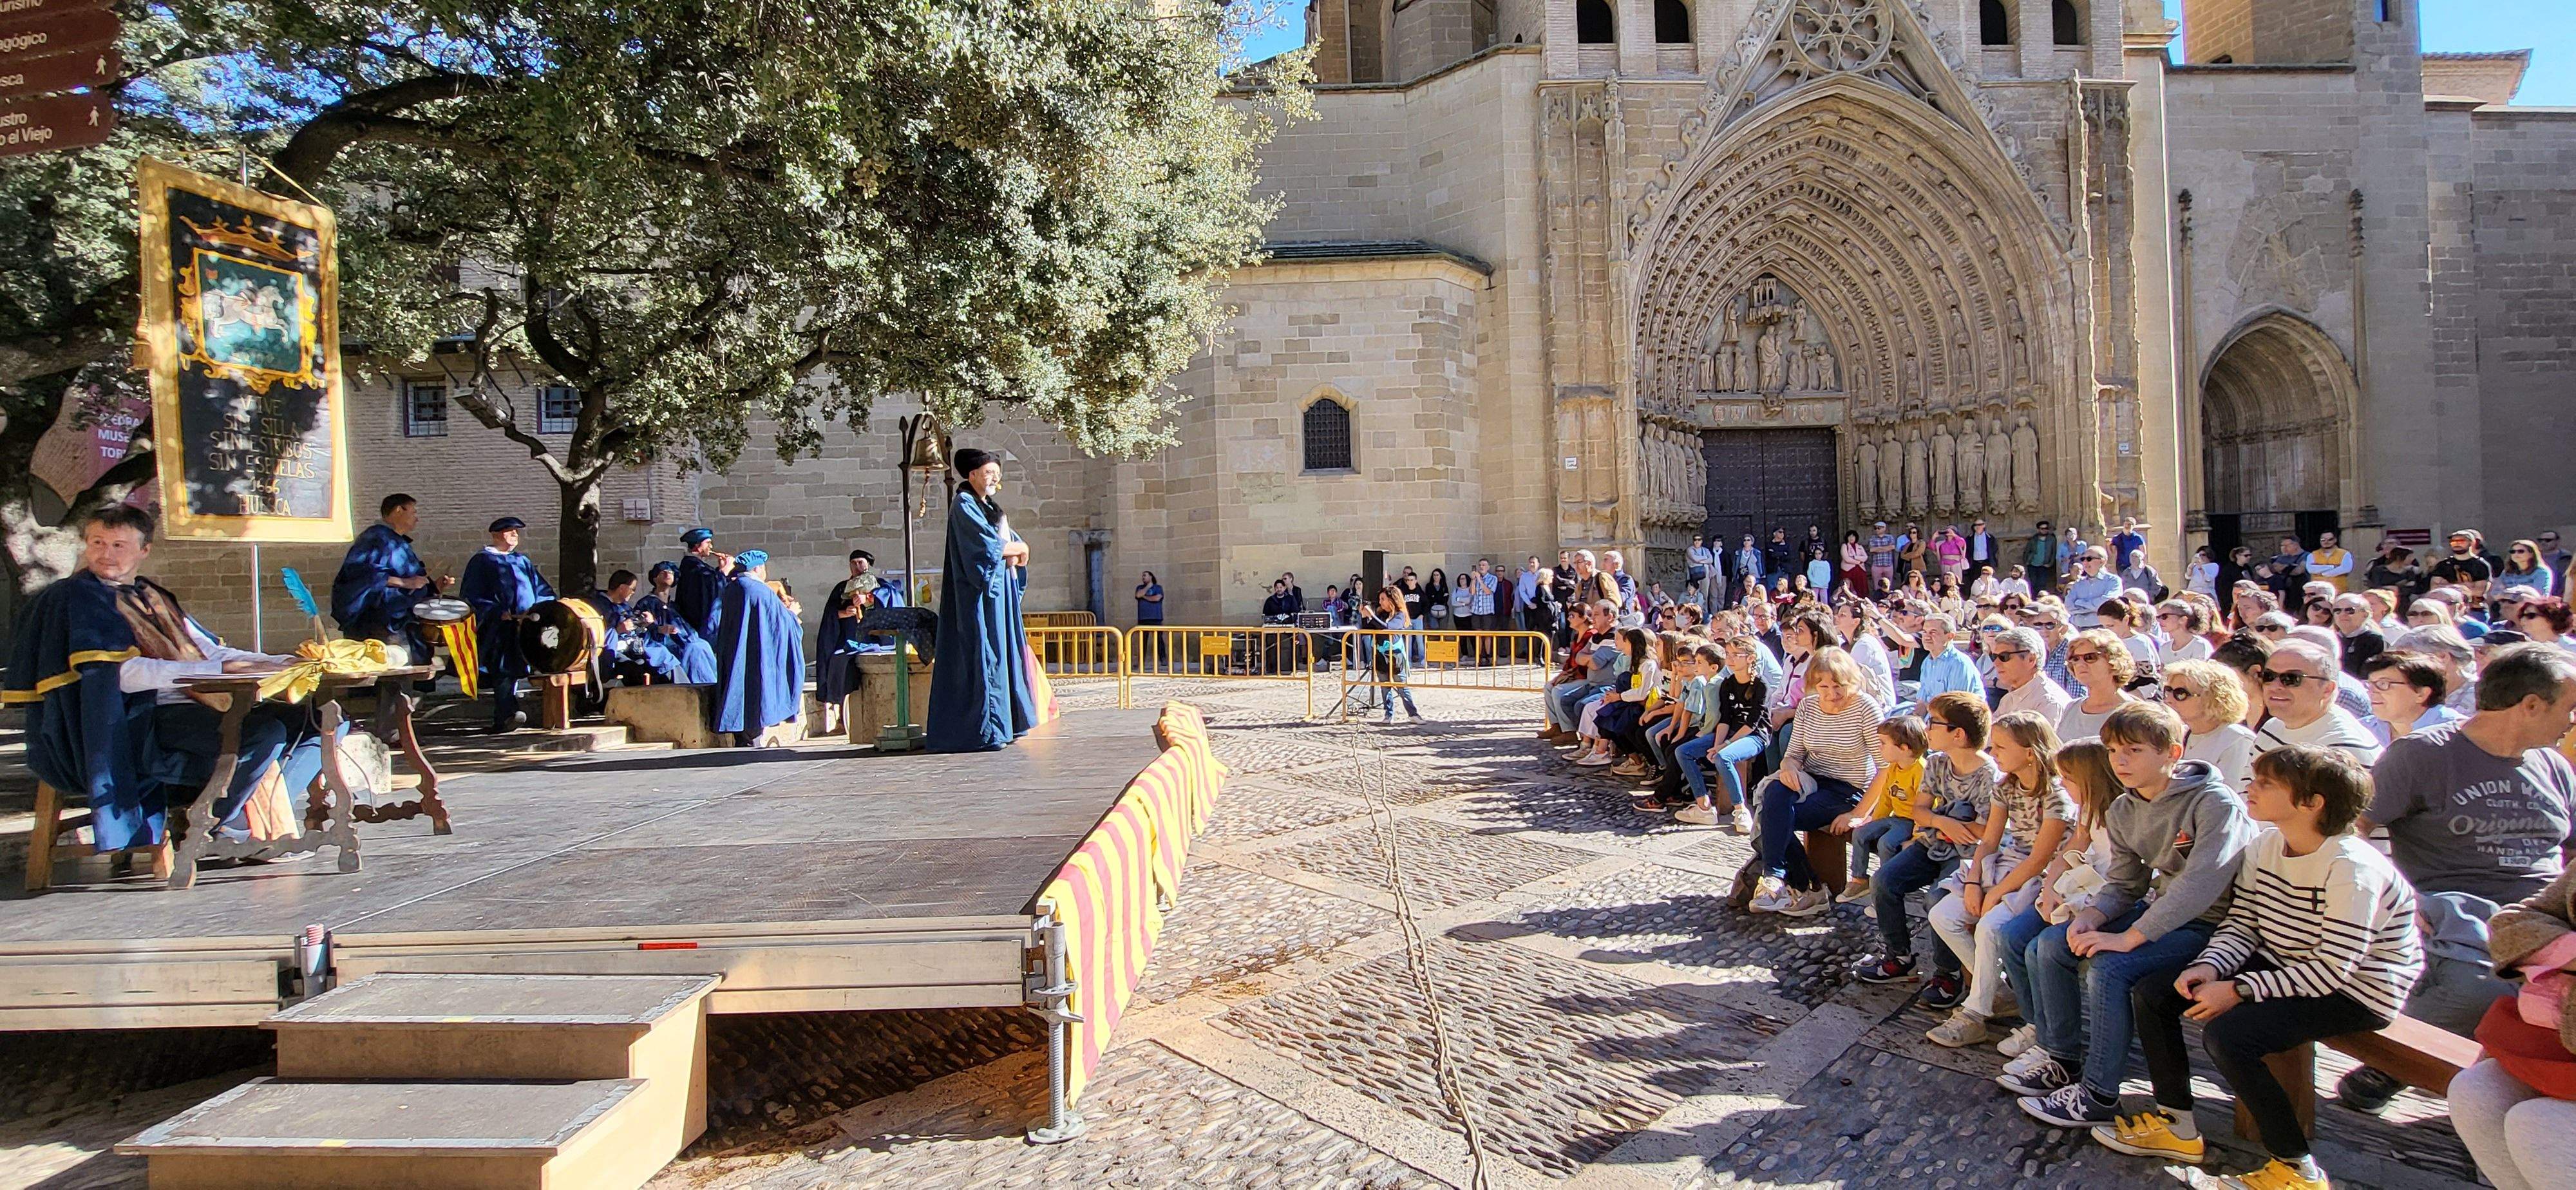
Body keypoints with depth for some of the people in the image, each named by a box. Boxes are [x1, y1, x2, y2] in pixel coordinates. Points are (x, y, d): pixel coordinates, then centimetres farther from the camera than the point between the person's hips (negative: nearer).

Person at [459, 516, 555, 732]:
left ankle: (503, 718, -3)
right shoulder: (482, 561, 9)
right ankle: (506, 714, -31)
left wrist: (536, 609, -2)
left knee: (514, 666, -5)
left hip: (526, 623, 5)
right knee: (505, 666, -20)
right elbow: (471, 596, -1)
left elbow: (544, 590, 19)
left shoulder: (523, 561, 23)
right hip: (498, 628, -5)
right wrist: (499, 613, -15)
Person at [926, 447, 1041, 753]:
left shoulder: (990, 507, 20)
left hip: (998, 592, 9)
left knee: (1002, 655, 8)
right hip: (978, 595, -9)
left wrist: (1012, 550, -6)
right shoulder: (964, 507, -7)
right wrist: (1018, 548, -3)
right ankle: (981, 731, -9)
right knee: (982, 657, -10)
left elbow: (1014, 543, 17)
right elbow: (987, 545, -18)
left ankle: (999, 727, 11)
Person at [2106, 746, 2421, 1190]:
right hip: (2283, 968, 9)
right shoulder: (2264, 845, -1)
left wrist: (2240, 990, -27)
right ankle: (2177, 1125, 10)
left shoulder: (2351, 869, -25)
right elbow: (2241, 925, 2)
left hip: (2355, 991, -8)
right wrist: (2209, 967, -18)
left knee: (2226, 1034, -30)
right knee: (2153, 993, -1)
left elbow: (2333, 969, -26)